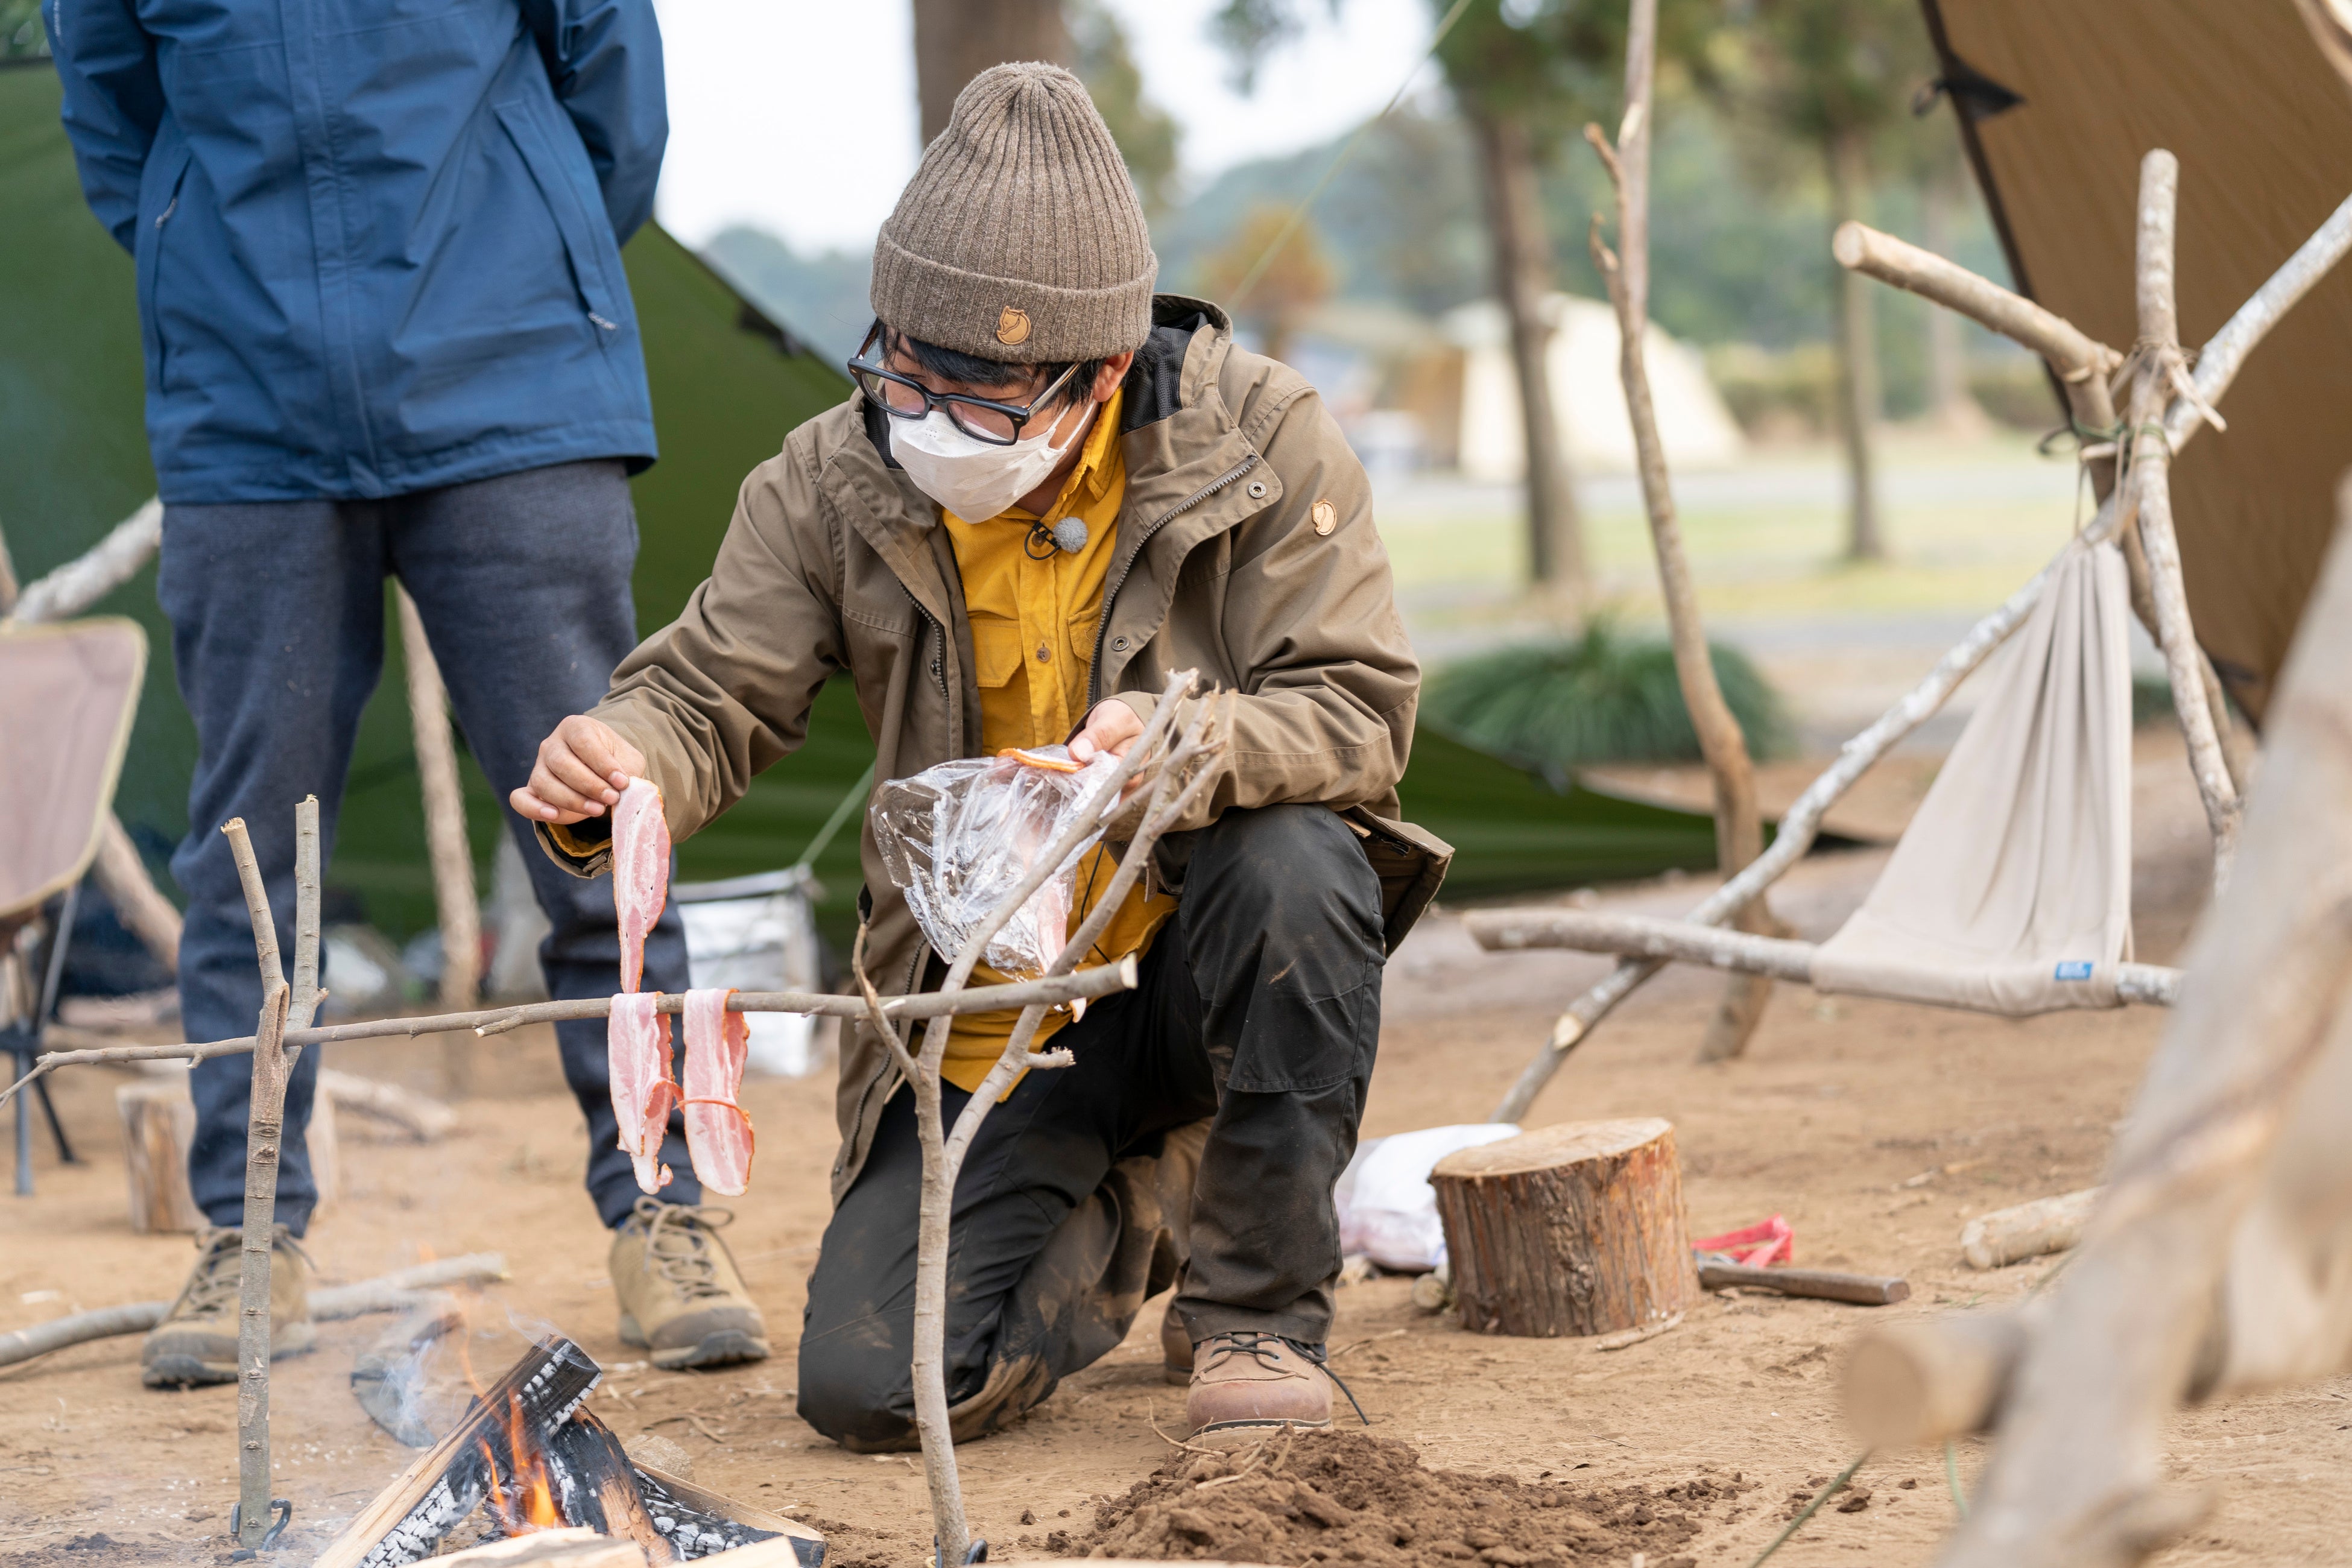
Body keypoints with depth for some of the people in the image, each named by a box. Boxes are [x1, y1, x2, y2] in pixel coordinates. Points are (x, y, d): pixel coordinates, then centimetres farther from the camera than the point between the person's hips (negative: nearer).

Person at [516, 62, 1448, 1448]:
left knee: (1297, 864, -38)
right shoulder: (835, 483, -7)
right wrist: (616, 772, -31)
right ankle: (1135, 1217, 20)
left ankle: (1259, 1307, -16)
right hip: (990, 1020, 2)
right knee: (876, 1388, -15)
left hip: (1205, 966, -2)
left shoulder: (1261, 439, -13)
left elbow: (1361, 712, -18)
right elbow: (712, 697, -5)